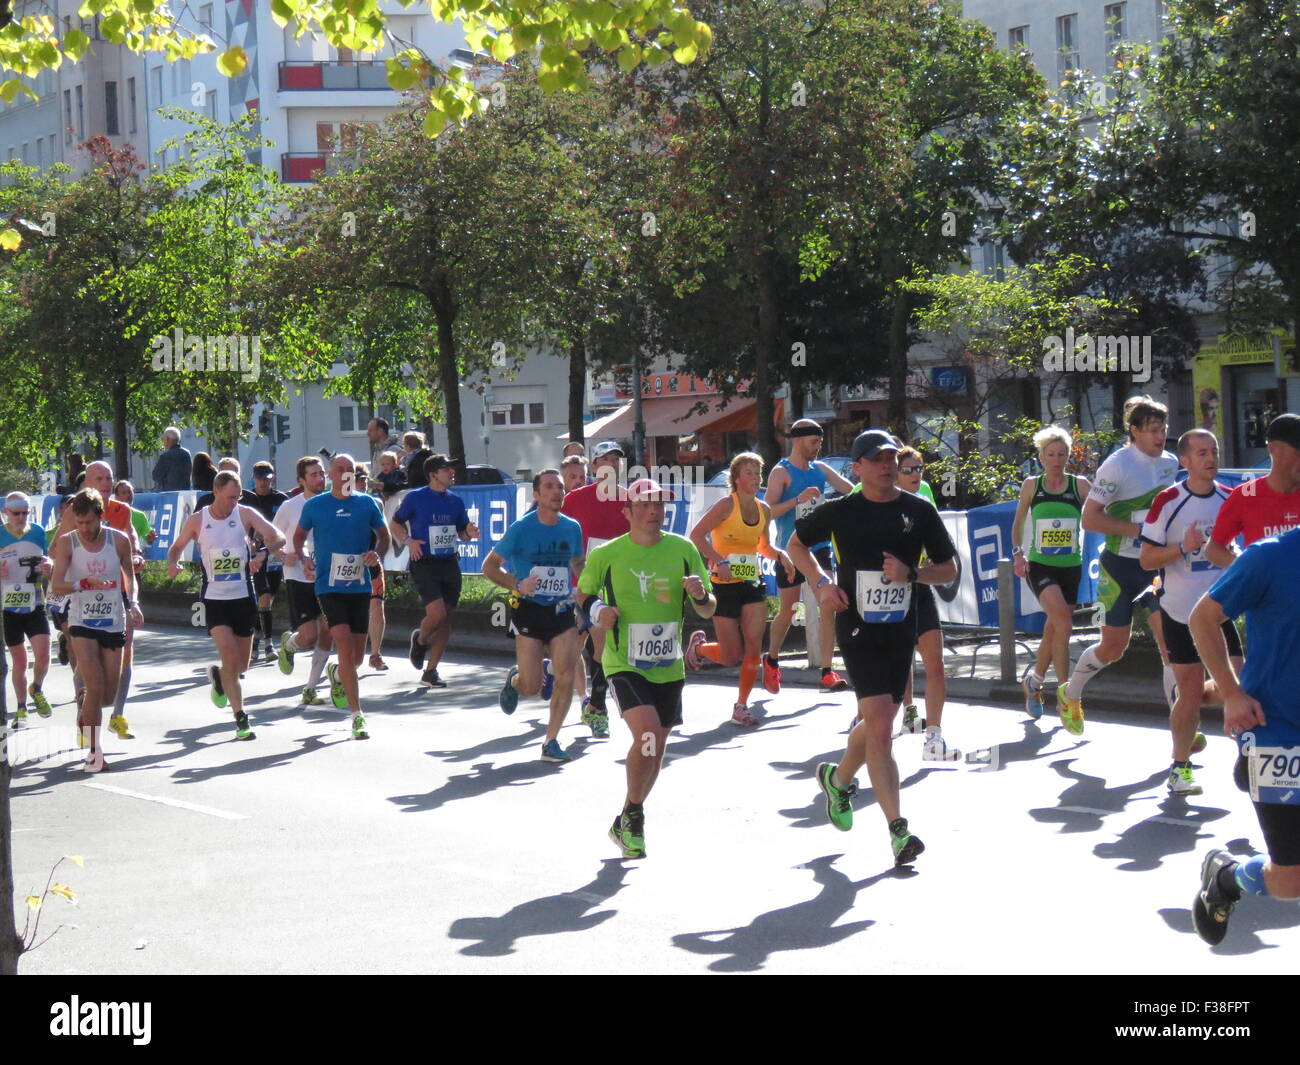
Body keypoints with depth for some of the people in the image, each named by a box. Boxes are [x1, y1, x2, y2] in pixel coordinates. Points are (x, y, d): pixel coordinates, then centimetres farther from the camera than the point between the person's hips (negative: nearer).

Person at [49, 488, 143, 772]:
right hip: (82, 623, -3)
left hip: (114, 624, 3)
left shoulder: (119, 541, -1)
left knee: (108, 695, 4)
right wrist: (85, 583, -30)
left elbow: (130, 576, 16)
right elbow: (56, 586, -15)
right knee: (95, 687, -16)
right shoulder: (66, 543, -6)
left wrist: (132, 604, 3)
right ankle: (94, 752, -8)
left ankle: (84, 715, 38)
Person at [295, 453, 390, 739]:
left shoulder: (367, 503, 4)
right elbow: (299, 534, 15)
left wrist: (377, 553, -7)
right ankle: (357, 716, -15)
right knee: (346, 647, -17)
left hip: (359, 587, 3)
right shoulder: (314, 505, 1)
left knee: (357, 656, 7)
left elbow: (383, 535, 13)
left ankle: (336, 674, 45)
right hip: (329, 587, -3)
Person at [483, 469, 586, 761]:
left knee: (565, 678, -11)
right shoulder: (521, 528, -7)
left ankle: (551, 741, 3)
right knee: (532, 687, -6)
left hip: (562, 610, 3)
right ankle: (514, 679, 32)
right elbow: (489, 566, 0)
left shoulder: (572, 528, 5)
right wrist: (516, 585, -16)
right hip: (529, 609, -3)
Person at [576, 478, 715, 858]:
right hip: (624, 665, -4)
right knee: (647, 734, -23)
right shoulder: (606, 555, -5)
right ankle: (633, 814, -3)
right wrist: (595, 610, -11)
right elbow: (582, 594, 11)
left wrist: (701, 596, -18)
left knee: (656, 747, 12)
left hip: (668, 667, 4)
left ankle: (628, 822, 33)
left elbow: (708, 610, 5)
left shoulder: (683, 550, 1)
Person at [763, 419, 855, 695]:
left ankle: (827, 672, -6)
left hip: (818, 548, 5)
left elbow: (853, 490, 14)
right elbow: (767, 511, -16)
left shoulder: (820, 469, 9)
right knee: (788, 611, 5)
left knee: (828, 607, -7)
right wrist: (798, 499, -27)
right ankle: (772, 660, 31)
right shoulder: (782, 472, -8)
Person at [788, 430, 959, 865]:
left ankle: (839, 778, 47)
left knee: (876, 723, 17)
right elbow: (796, 543, 14)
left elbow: (949, 570, 8)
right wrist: (822, 582, -2)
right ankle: (898, 831, -17)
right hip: (858, 628, -4)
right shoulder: (840, 511, -2)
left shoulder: (919, 511, 4)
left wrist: (911, 573, -12)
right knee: (880, 727, -15)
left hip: (901, 629, 4)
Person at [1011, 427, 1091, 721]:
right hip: (1040, 565, -2)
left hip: (1071, 567, 2)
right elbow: (1018, 522, 14)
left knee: (1054, 630, 10)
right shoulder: (1031, 485, 2)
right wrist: (1018, 553, 3)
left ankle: (1033, 680, 35)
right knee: (1063, 620, -23)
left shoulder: (1080, 485, 1)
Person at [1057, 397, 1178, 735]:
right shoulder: (1117, 465, -15)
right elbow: (1090, 519, -18)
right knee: (1113, 647, 3)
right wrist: (1138, 529, -22)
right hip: (1121, 566, -5)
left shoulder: (1170, 463, 4)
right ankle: (1070, 694, 30)